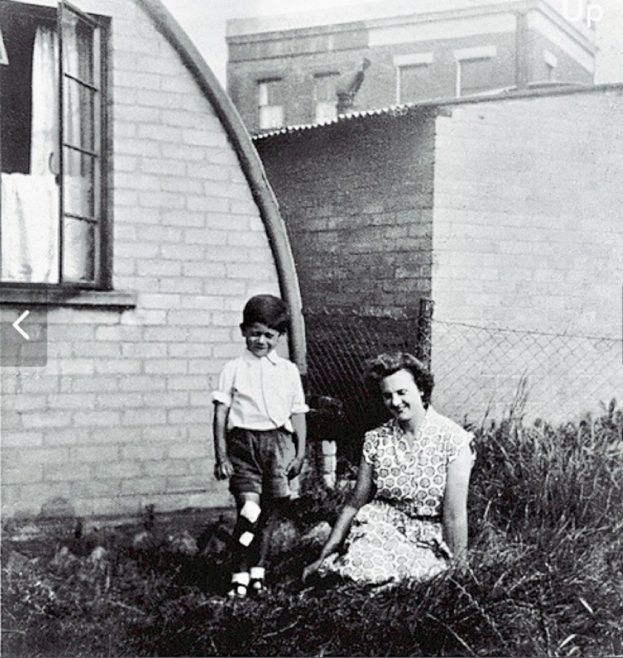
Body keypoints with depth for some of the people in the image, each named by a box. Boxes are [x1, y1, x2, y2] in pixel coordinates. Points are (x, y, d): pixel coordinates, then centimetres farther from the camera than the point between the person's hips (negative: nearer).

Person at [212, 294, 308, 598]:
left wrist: (300, 452, 7)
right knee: (249, 509, -12)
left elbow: (298, 414, 13)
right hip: (244, 442, -2)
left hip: (278, 442, 2)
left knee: (270, 510, 4)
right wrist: (221, 456, -2)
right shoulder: (233, 369, 5)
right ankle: (240, 576, -4)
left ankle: (258, 570, 21)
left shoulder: (288, 370, 11)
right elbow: (221, 413, 3)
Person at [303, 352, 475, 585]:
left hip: (429, 543, -1)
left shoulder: (453, 439, -11)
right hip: (380, 529, 2)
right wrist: (324, 556, 4)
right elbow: (355, 504, 6)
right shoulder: (376, 440, 1)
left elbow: (454, 516, -12)